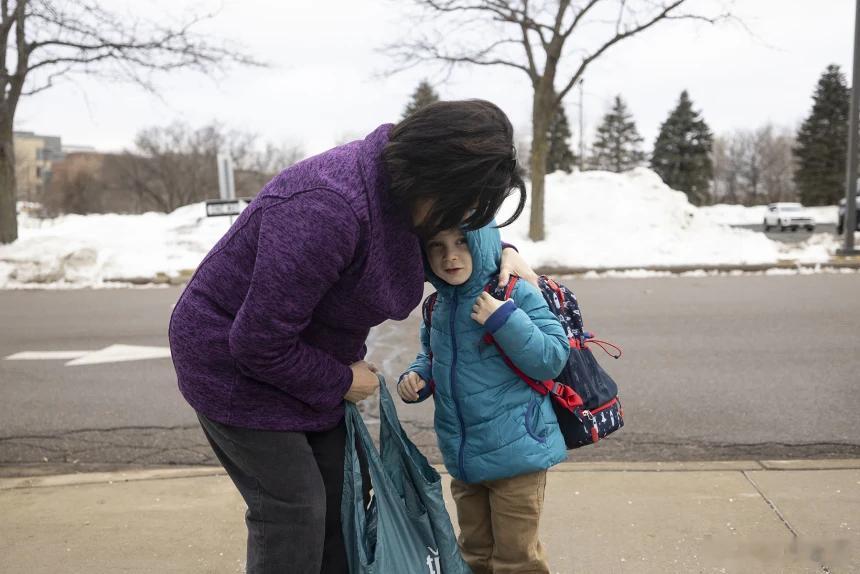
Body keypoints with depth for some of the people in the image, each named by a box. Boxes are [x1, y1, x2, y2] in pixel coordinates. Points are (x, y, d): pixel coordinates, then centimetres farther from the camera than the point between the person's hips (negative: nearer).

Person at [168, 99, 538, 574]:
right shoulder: (327, 209, -37)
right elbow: (258, 341, -31)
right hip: (234, 362, -8)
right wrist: (340, 382, -16)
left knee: (342, 496, 12)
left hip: (303, 357, 9)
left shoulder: (399, 185, -9)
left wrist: (498, 250, -3)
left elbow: (456, 231, 17)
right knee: (292, 508, -3)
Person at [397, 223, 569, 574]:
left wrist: (503, 319, -28)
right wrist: (416, 375, -2)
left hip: (515, 452, -6)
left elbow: (552, 360, -20)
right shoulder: (436, 307, 3)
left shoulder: (516, 295, -16)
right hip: (463, 454, 6)